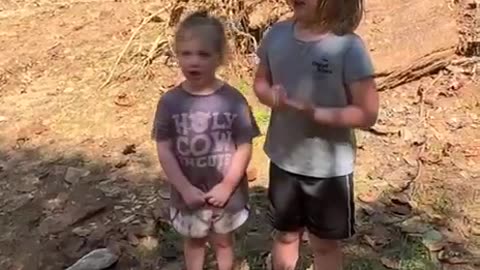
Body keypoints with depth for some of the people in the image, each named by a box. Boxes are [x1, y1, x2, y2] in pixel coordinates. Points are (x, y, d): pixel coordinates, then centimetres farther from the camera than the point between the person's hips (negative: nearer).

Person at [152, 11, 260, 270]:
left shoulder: (233, 100, -15)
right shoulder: (170, 102, -12)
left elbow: (244, 147, -11)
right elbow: (164, 150, -10)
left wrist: (227, 185, -15)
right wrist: (184, 187, -16)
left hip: (225, 191, -1)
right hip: (188, 192, 1)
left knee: (223, 241, 22)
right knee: (193, 240, 24)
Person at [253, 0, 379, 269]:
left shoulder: (348, 47, -19)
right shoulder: (276, 34, -6)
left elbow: (367, 114, -18)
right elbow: (261, 82, 8)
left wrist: (314, 112, -28)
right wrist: (272, 97, -15)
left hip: (329, 167, -3)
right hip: (284, 159, 4)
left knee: (325, 242, 17)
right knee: (286, 233, 23)